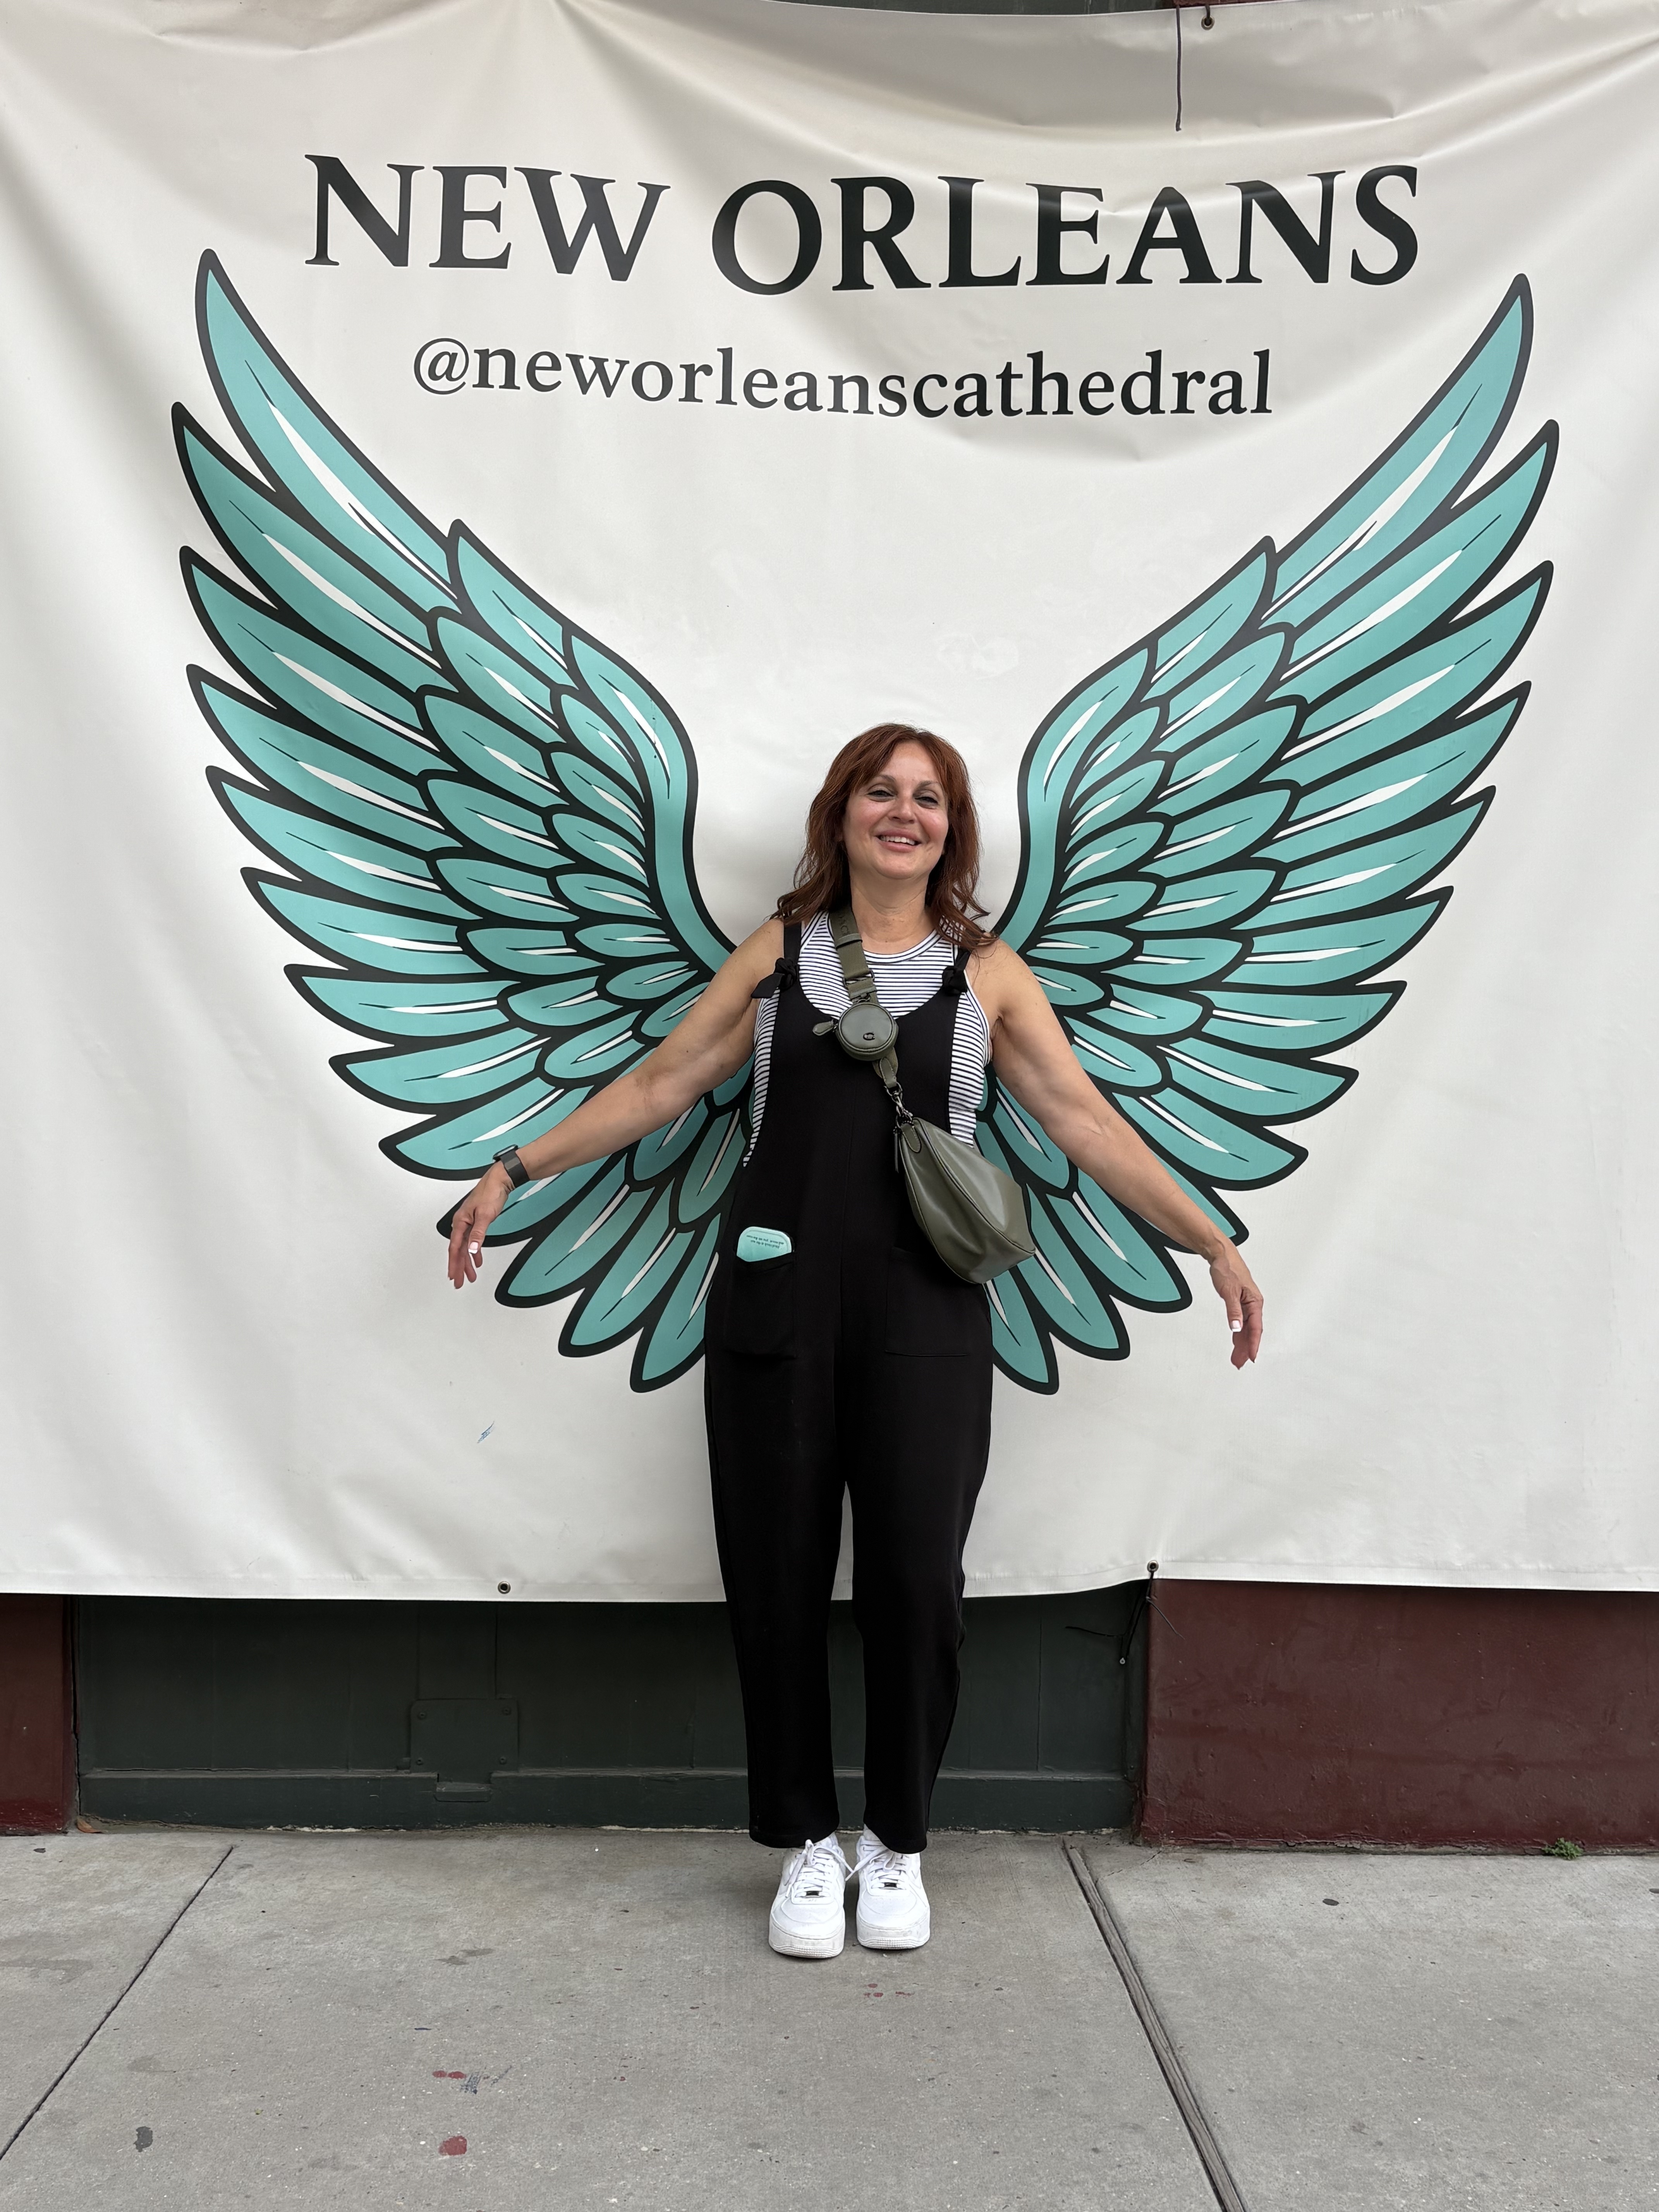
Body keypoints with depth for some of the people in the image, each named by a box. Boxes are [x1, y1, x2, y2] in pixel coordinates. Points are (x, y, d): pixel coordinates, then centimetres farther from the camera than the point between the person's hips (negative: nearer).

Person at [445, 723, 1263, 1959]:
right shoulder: (778, 954, 11)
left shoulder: (986, 974, 8)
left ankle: (898, 1844, 23)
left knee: (915, 1585, 0)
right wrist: (514, 1171, 8)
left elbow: (1084, 1122, 5)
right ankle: (806, 1844, 24)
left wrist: (1212, 1243, -2)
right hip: (776, 1309, 1)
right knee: (778, 1580, 5)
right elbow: (659, 1087, 11)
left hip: (924, 1322, -1)